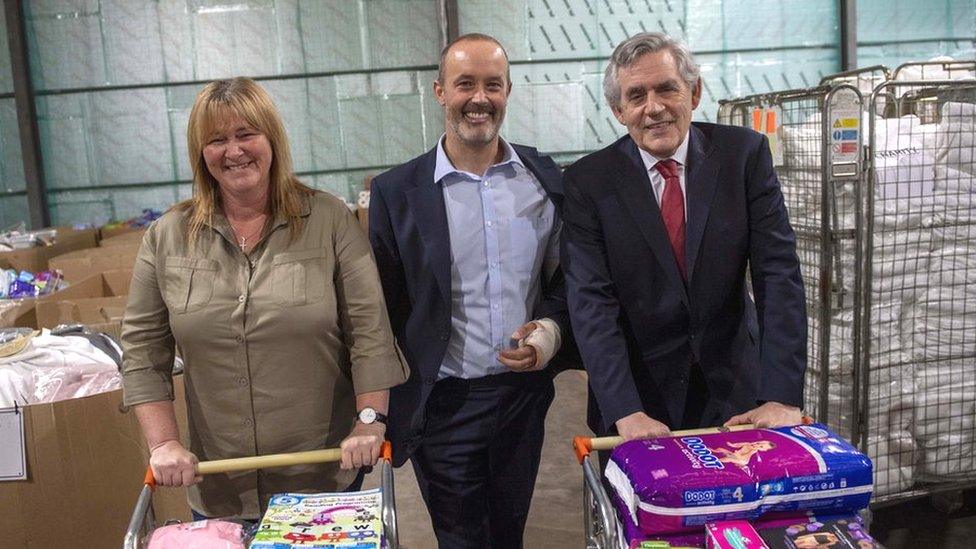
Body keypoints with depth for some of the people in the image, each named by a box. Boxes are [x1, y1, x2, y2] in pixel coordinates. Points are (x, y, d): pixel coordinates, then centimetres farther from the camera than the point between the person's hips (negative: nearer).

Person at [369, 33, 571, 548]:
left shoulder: (545, 177, 0)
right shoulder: (396, 191, -8)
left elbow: (565, 274, 8)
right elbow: (383, 305, -3)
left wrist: (552, 328, -11)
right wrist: (381, 415, -3)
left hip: (525, 392, 3)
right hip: (443, 404, -2)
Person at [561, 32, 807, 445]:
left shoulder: (744, 154, -6)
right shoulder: (588, 181, -10)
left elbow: (778, 272, -10)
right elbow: (591, 302, -16)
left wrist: (783, 396, -19)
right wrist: (625, 411, -26)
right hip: (638, 393, -1)